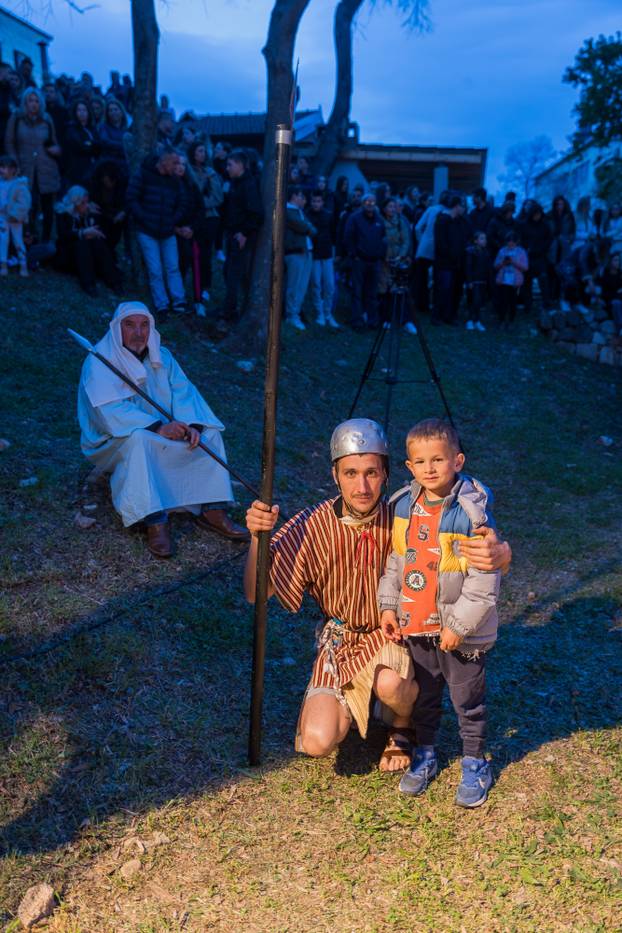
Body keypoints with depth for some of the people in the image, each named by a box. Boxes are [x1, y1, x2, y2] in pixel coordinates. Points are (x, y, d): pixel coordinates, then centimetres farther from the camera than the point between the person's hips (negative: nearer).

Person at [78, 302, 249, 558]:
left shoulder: (161, 356, 3)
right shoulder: (99, 362, -16)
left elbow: (183, 391, -6)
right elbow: (111, 412, -27)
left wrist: (192, 425, -27)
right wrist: (158, 428, -36)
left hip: (162, 434, 6)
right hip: (116, 441, -5)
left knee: (209, 433, -12)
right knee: (139, 439, -38)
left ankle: (212, 510, -15)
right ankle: (155, 521, -39)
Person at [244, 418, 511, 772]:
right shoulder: (312, 526, -16)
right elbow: (256, 593, -16)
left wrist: (498, 553, -41)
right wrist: (257, 537, -34)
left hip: (394, 633, -1)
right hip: (340, 640, 1)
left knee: (389, 683, -35)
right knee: (317, 742, -17)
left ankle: (403, 725, 4)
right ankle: (351, 706, 20)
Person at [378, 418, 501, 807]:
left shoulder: (473, 513, -20)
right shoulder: (404, 505, -3)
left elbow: (484, 579, -19)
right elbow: (395, 560, 9)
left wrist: (459, 626, -18)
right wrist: (389, 605, 4)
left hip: (460, 630, -5)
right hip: (416, 624, 5)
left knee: (468, 701, 14)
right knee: (423, 695, 21)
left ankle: (475, 764, 35)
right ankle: (425, 755, 42)